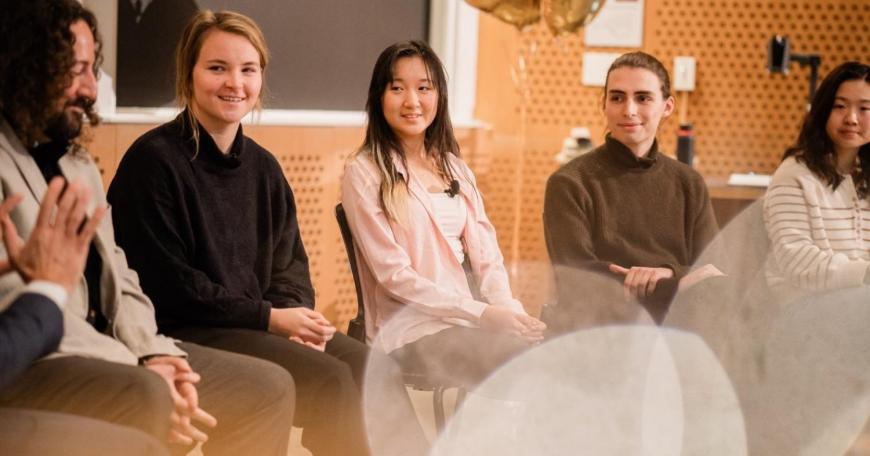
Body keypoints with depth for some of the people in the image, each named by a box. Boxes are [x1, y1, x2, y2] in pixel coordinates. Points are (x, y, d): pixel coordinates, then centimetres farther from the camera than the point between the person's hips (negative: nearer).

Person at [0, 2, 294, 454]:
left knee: (267, 388, 4)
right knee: (145, 398, -36)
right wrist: (137, 369, -21)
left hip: (102, 351, 9)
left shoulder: (78, 162, 20)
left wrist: (151, 353, -5)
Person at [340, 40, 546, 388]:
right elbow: (394, 275, -8)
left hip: (470, 322, 6)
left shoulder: (454, 169, 17)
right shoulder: (364, 173, -2)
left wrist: (508, 309, -11)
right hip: (412, 330, -6)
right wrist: (482, 313, -16)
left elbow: (485, 255, 10)